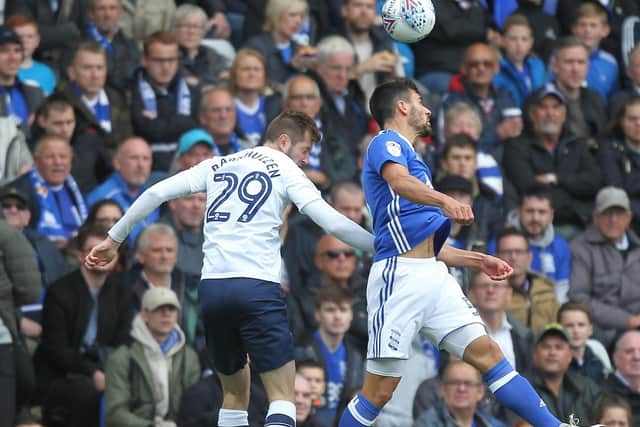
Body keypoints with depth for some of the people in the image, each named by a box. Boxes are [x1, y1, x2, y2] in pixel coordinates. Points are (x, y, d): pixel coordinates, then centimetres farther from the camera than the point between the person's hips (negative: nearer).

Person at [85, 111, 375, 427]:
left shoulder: (218, 166, 19)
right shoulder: (286, 170, 6)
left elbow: (156, 193, 15)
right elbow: (333, 223, -3)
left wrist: (113, 239, 22)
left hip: (211, 287, 5)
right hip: (256, 287, -5)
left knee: (235, 393, 18)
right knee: (282, 397, -6)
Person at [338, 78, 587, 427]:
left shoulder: (410, 159, 28)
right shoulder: (386, 143, 0)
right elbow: (399, 182, -26)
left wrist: (477, 260, 32)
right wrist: (445, 201, -43)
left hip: (434, 277, 9)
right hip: (400, 276, -9)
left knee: (487, 353, -2)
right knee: (380, 390, -7)